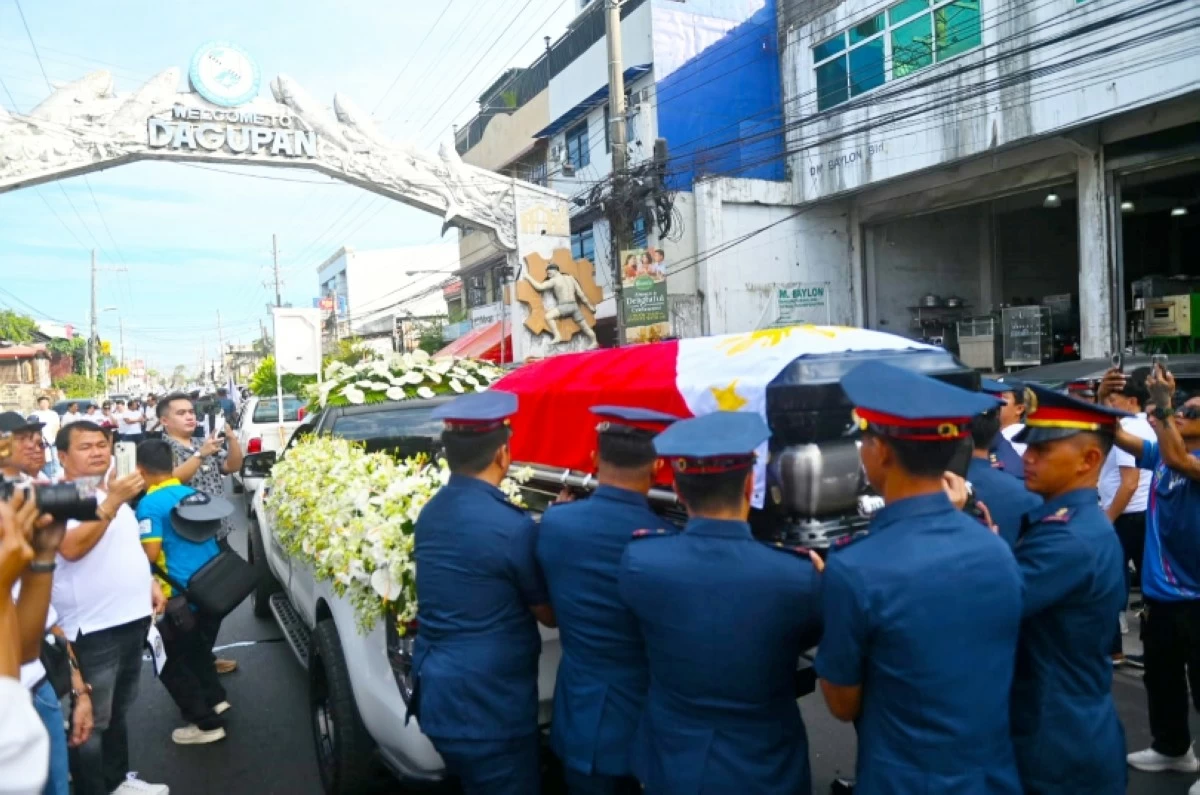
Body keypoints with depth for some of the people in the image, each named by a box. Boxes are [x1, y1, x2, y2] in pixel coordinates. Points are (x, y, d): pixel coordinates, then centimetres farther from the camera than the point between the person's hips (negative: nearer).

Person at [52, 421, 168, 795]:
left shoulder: (110, 492, 12)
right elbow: (72, 548, -31)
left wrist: (149, 583, 13)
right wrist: (111, 504, -35)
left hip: (132, 617, 9)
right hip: (93, 629, -9)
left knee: (118, 711, 22)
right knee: (92, 721, 2)